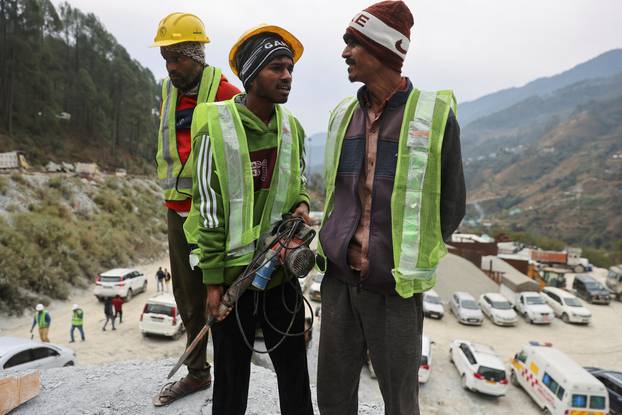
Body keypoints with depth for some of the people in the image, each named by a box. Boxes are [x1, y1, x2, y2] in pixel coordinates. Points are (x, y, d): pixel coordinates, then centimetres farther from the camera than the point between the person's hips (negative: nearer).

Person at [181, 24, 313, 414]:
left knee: (294, 367, 16)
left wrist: (301, 206, -7)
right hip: (234, 272, -4)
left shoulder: (292, 128, 3)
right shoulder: (217, 127, -12)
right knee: (232, 375, 12)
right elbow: (209, 207, -11)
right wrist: (213, 279, -10)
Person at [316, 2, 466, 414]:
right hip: (339, 279, 5)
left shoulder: (435, 114, -7)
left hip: (393, 289, -4)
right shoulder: (343, 115, 8)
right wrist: (332, 245, 8)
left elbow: (451, 204, 0)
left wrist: (412, 261, -4)